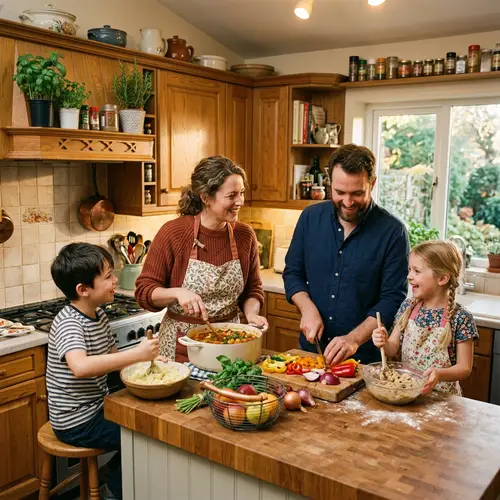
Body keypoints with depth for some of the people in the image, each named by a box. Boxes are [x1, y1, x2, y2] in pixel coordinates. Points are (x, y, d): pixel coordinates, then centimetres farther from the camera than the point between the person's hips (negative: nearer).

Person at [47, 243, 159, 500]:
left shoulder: (99, 315, 1)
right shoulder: (68, 323, -25)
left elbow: (110, 357, 12)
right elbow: (80, 367, -43)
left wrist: (148, 360, -6)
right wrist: (137, 354, -42)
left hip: (97, 406, 9)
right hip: (77, 423, -8)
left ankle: (117, 477, 30)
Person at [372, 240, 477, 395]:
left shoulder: (461, 317, -11)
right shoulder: (408, 306, 2)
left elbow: (464, 368, -6)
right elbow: (394, 348, 9)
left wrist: (439, 374, -24)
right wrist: (384, 343, -13)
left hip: (441, 394, -3)